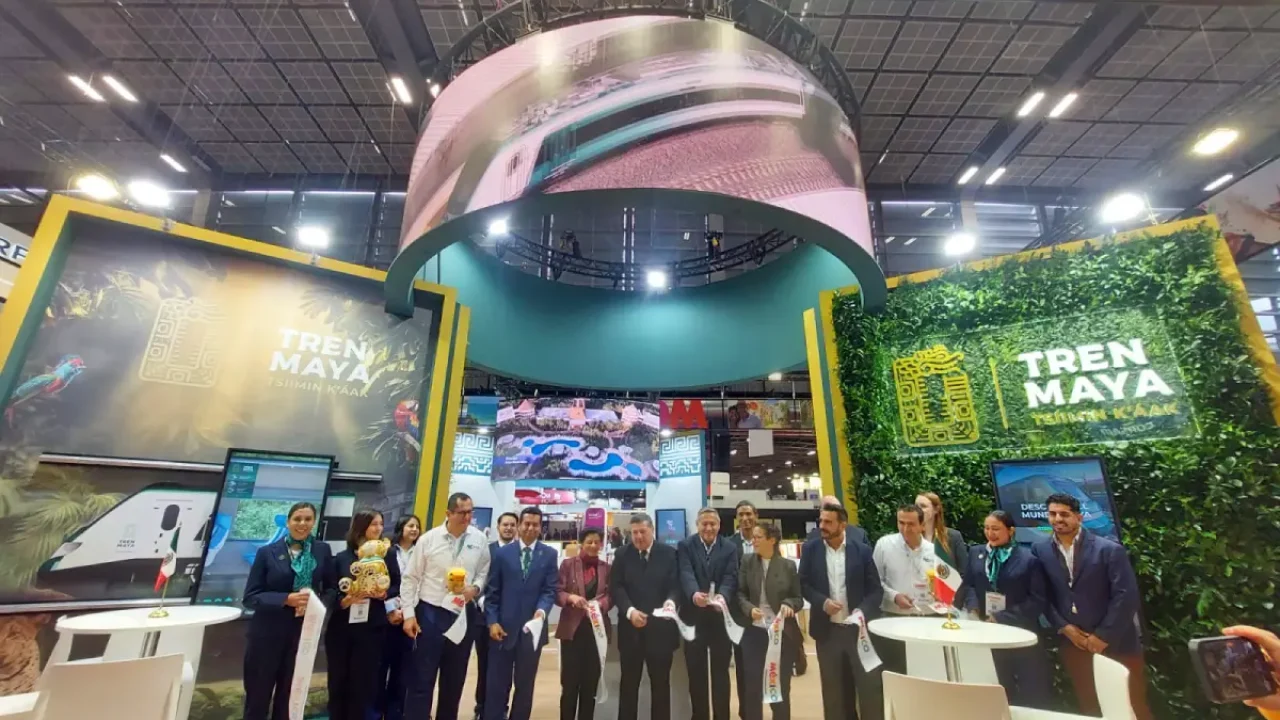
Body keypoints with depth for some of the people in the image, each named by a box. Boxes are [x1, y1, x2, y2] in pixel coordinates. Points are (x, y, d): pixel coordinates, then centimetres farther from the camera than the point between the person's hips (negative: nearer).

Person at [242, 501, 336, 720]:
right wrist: (286, 599, -22)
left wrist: (317, 602, -15)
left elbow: (332, 589, 5)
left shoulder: (322, 551, 0)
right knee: (257, 699, 10)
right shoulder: (267, 552, -5)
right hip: (266, 634, -2)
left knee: (289, 700, 16)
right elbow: (250, 597, -7)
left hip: (303, 634, 2)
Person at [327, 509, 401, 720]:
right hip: (340, 628, 1)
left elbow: (398, 586, 2)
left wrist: (385, 593, -17)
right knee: (338, 681, 11)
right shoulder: (342, 557, 0)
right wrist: (343, 601, -17)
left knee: (363, 683, 7)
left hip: (371, 629, -1)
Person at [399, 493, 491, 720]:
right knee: (422, 677, 4)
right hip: (430, 613, -2)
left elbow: (485, 571, 6)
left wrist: (475, 588, -13)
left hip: (463, 614, 3)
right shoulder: (428, 539, -9)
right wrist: (409, 614, -7)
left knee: (455, 678, 16)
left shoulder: (479, 539, -4)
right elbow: (410, 578, -4)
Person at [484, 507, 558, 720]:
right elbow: (492, 591, 2)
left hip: (533, 626, 0)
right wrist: (492, 621, -6)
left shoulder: (549, 554, 0)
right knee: (497, 684, 9)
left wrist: (541, 611, -22)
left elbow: (550, 590, -4)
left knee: (525, 684, 13)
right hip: (503, 627, 0)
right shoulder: (502, 552, 2)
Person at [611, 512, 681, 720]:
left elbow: (676, 585, -6)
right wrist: (629, 610, -19)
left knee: (661, 683, 12)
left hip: (661, 628, -1)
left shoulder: (669, 553, -1)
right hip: (630, 627, 1)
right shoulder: (622, 554, 3)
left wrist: (671, 601, -28)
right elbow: (616, 587, -4)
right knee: (629, 683, 13)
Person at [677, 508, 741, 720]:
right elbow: (686, 574, -15)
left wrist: (722, 597, -30)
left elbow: (730, 578, -9)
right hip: (694, 617, 0)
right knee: (696, 672, 11)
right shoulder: (685, 546, -2)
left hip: (720, 617, 1)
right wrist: (694, 594, -36)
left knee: (721, 671, 11)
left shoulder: (730, 549, 2)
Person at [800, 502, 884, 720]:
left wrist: (863, 612, -18)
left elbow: (876, 588, -2)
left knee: (869, 686, 6)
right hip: (828, 630, 1)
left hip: (858, 628, -1)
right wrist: (822, 602, -14)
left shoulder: (862, 550, -4)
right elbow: (803, 584, 3)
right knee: (834, 690, 13)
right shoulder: (810, 549, -1)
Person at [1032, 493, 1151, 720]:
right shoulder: (1040, 551, -2)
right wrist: (1063, 627, -8)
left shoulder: (1109, 549, -10)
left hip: (1116, 642, -2)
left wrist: (1103, 636, -13)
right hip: (1073, 644, 2)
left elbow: (1126, 596, -12)